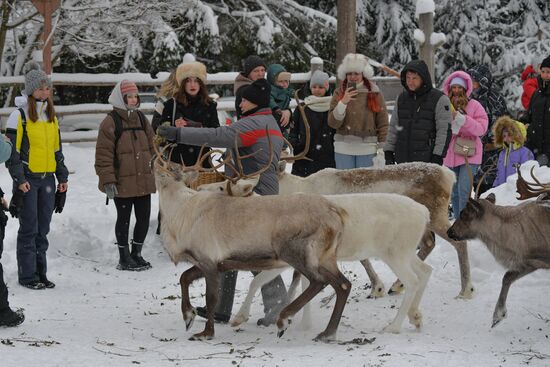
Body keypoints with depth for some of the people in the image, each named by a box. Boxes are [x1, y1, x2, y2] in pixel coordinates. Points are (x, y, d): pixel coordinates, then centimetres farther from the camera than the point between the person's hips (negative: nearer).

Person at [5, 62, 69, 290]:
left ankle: (40, 273, 14)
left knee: (43, 229, 8)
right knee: (29, 228, -3)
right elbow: (12, 150, -8)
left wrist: (62, 177, 14)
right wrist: (19, 179, -14)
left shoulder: (51, 116, 14)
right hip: (28, 178, -5)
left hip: (47, 178, 6)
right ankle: (27, 275, 2)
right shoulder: (19, 115, -5)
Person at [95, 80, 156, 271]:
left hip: (143, 181, 6)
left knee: (144, 217, 9)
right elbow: (103, 154, -12)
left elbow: (152, 146, 20)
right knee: (124, 219, 4)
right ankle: (124, 257, 16)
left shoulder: (141, 119, 12)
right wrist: (108, 180, -16)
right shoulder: (111, 122, -9)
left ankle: (136, 253, 26)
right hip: (122, 182, -6)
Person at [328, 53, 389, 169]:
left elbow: (383, 123, 3)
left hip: (367, 150, -1)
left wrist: (381, 150, -2)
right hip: (343, 150, 1)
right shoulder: (339, 94, 6)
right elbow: (333, 123, -3)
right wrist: (343, 102, -16)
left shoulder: (375, 94, 2)